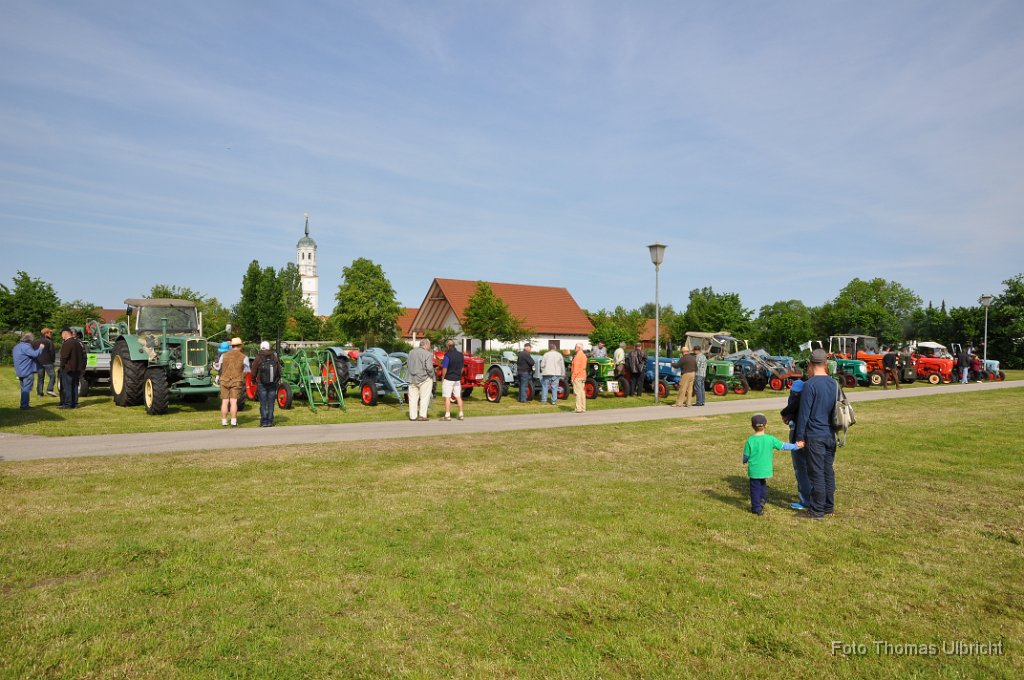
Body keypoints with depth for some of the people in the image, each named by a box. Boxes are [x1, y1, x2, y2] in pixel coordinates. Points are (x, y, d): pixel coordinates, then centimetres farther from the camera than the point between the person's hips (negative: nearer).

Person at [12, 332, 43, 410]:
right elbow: (35, 354, -27)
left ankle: (23, 404, 21)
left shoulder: (16, 347, 14)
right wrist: (40, 348, -13)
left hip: (20, 372, 10)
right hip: (27, 372, -10)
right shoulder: (26, 346, -17)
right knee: (27, 389, -6)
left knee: (24, 389, 17)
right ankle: (24, 405, -6)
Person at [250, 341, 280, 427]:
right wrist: (278, 380, 18)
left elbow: (253, 372, -4)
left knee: (263, 404, 4)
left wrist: (254, 379, 15)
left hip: (262, 384, -2)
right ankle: (270, 422, 10)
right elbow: (279, 371, 3)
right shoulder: (275, 358, -3)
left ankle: (264, 422, 3)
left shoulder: (258, 359, -10)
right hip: (273, 384, 2)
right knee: (271, 403, 9)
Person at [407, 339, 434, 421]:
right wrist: (432, 376, -3)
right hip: (424, 379, -5)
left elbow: (409, 365, 8)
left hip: (412, 379, 5)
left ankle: (413, 416, 13)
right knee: (424, 398, 4)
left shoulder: (411, 352, 6)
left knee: (413, 398, 10)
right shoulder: (428, 354, -13)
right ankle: (422, 415, 2)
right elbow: (429, 368, -18)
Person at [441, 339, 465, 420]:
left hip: (448, 379, -6)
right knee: (458, 396, 12)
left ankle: (447, 415, -3)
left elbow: (445, 369, -15)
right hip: (457, 379, 6)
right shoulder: (460, 355, 5)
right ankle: (461, 414, 13)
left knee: (447, 397, -2)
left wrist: (443, 378, -4)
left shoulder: (447, 355, -15)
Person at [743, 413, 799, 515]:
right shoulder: (770, 439, -8)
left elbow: (746, 455, -4)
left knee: (755, 488, 9)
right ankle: (762, 499, 17)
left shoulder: (750, 440, -12)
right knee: (763, 485, 28)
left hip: (754, 471, -2)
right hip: (766, 470, 2)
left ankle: (756, 508, 15)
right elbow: (783, 446, 2)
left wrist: (745, 461, 18)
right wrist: (795, 446, 17)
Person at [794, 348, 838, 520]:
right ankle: (829, 506, 24)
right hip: (831, 435, 7)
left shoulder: (810, 384, -15)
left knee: (816, 473, -1)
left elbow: (804, 413, -15)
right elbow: (837, 410, 17)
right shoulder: (834, 383, 8)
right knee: (828, 471, 15)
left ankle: (817, 511, 5)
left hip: (815, 436, -7)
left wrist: (800, 437, -9)